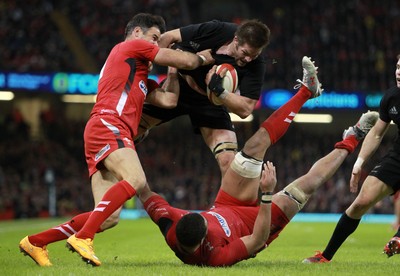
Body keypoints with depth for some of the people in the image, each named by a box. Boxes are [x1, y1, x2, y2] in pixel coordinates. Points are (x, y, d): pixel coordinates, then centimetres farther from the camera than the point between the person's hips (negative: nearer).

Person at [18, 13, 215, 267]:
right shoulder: (132, 46, 10)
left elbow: (168, 100, 24)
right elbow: (187, 61, 8)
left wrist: (174, 71, 25)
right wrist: (203, 57, 27)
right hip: (108, 125, -9)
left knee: (109, 218, -2)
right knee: (136, 180, -32)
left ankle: (35, 242, 4)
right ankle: (82, 237, -37)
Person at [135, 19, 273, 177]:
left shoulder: (256, 64, -24)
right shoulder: (215, 30, -24)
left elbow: (245, 109, -25)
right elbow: (168, 38, -8)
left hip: (212, 103, -1)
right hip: (176, 86, 1)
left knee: (228, 161, -19)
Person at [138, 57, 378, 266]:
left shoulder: (172, 231, -35)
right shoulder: (217, 257, -47)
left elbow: (149, 199, -20)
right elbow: (258, 239, -41)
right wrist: (267, 194, -50)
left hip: (226, 208, 5)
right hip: (252, 223, -5)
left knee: (256, 145, -5)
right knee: (308, 183, -7)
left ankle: (306, 91, 11)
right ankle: (349, 143, 24)